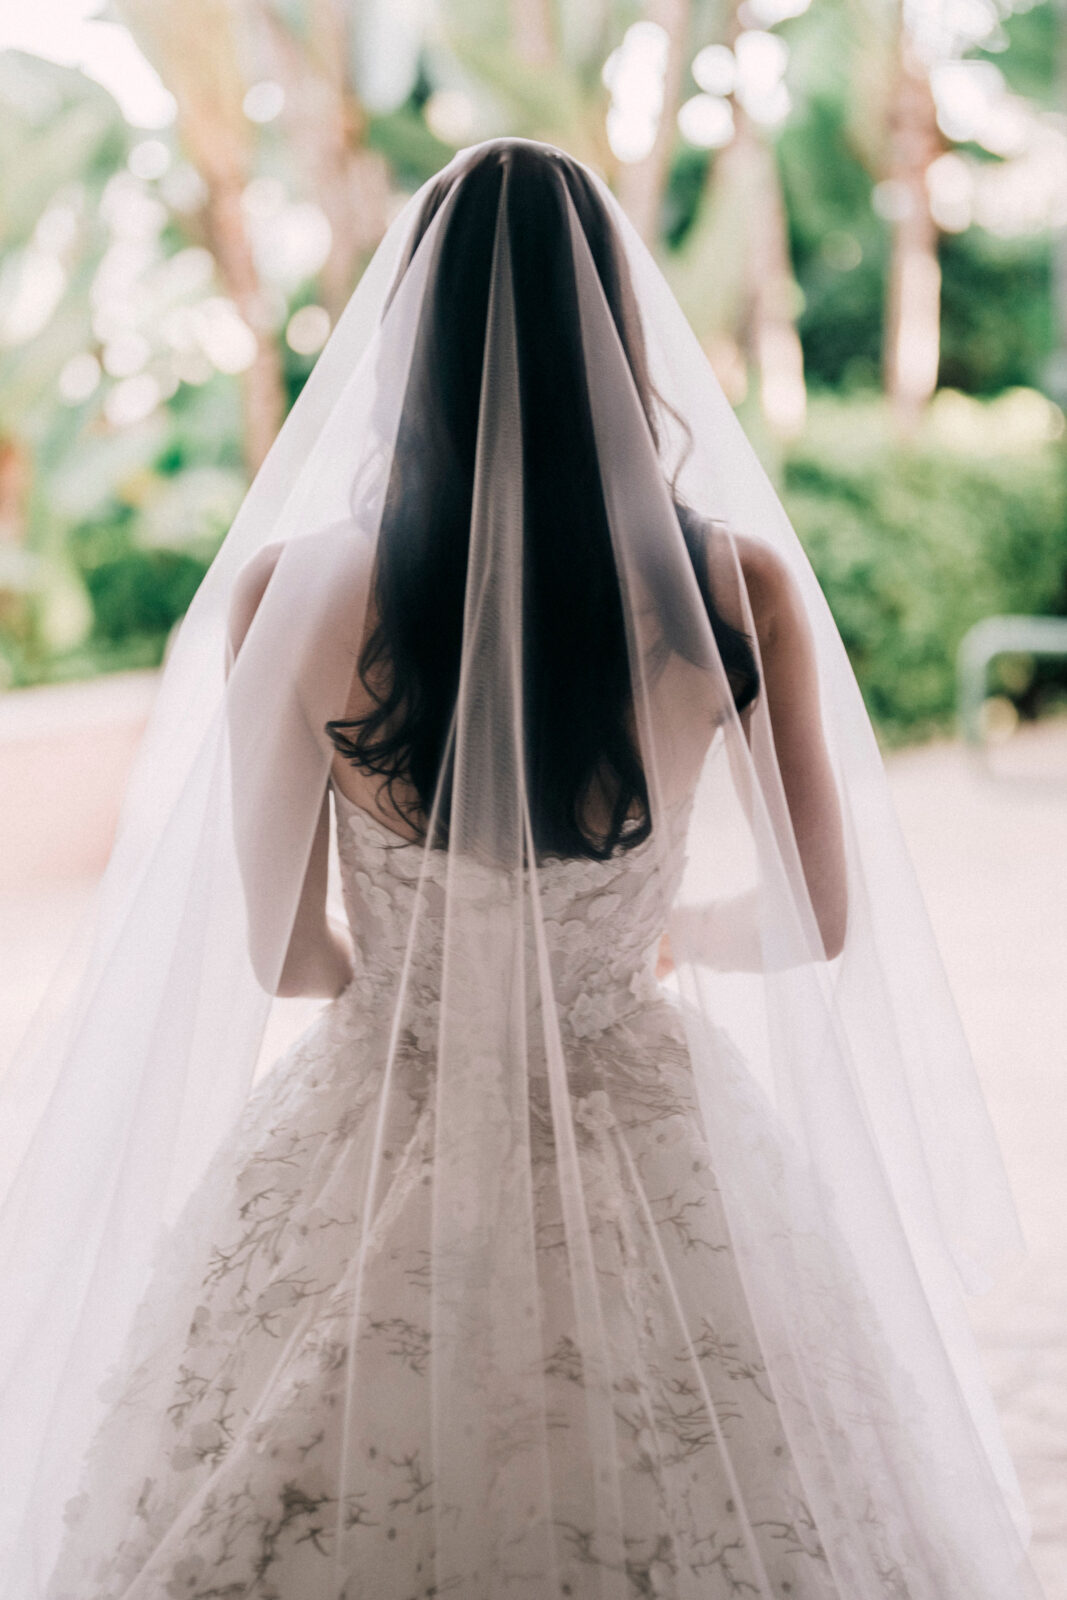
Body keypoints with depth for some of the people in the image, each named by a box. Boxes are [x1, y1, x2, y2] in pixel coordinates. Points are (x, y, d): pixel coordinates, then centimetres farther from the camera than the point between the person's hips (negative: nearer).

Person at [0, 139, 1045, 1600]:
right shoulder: (740, 587, -14)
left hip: (374, 1173, 0)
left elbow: (278, 953, -4)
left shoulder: (289, 591, -16)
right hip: (663, 1167, 1)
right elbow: (820, 922, -1)